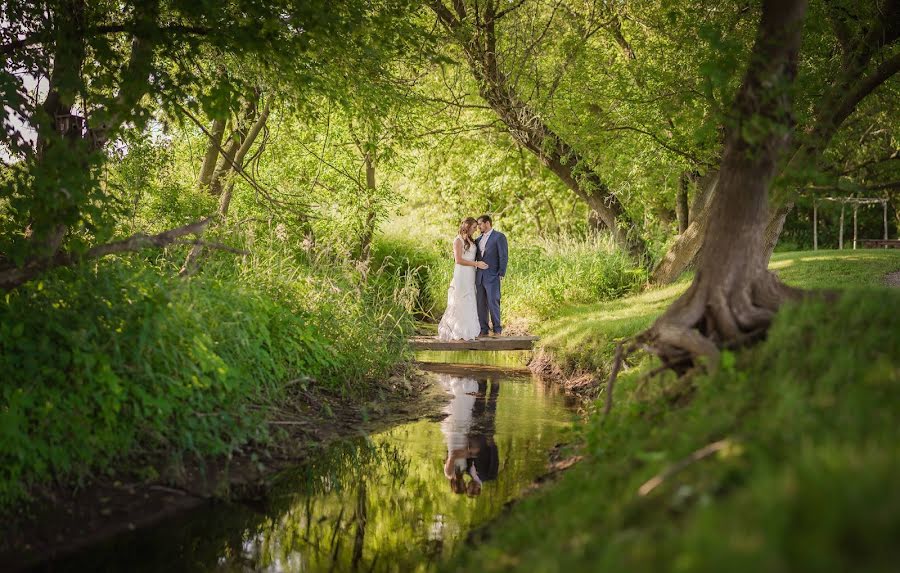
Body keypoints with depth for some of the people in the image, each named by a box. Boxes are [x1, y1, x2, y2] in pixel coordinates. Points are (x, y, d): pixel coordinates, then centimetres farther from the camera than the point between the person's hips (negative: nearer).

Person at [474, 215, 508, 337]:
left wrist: (501, 274, -13)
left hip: (492, 277, -6)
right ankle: (483, 330, 9)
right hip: (479, 277, 6)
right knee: (481, 304, 4)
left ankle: (497, 330, 2)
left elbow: (504, 256, -9)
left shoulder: (499, 237, -4)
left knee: (493, 303, -7)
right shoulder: (479, 239, 17)